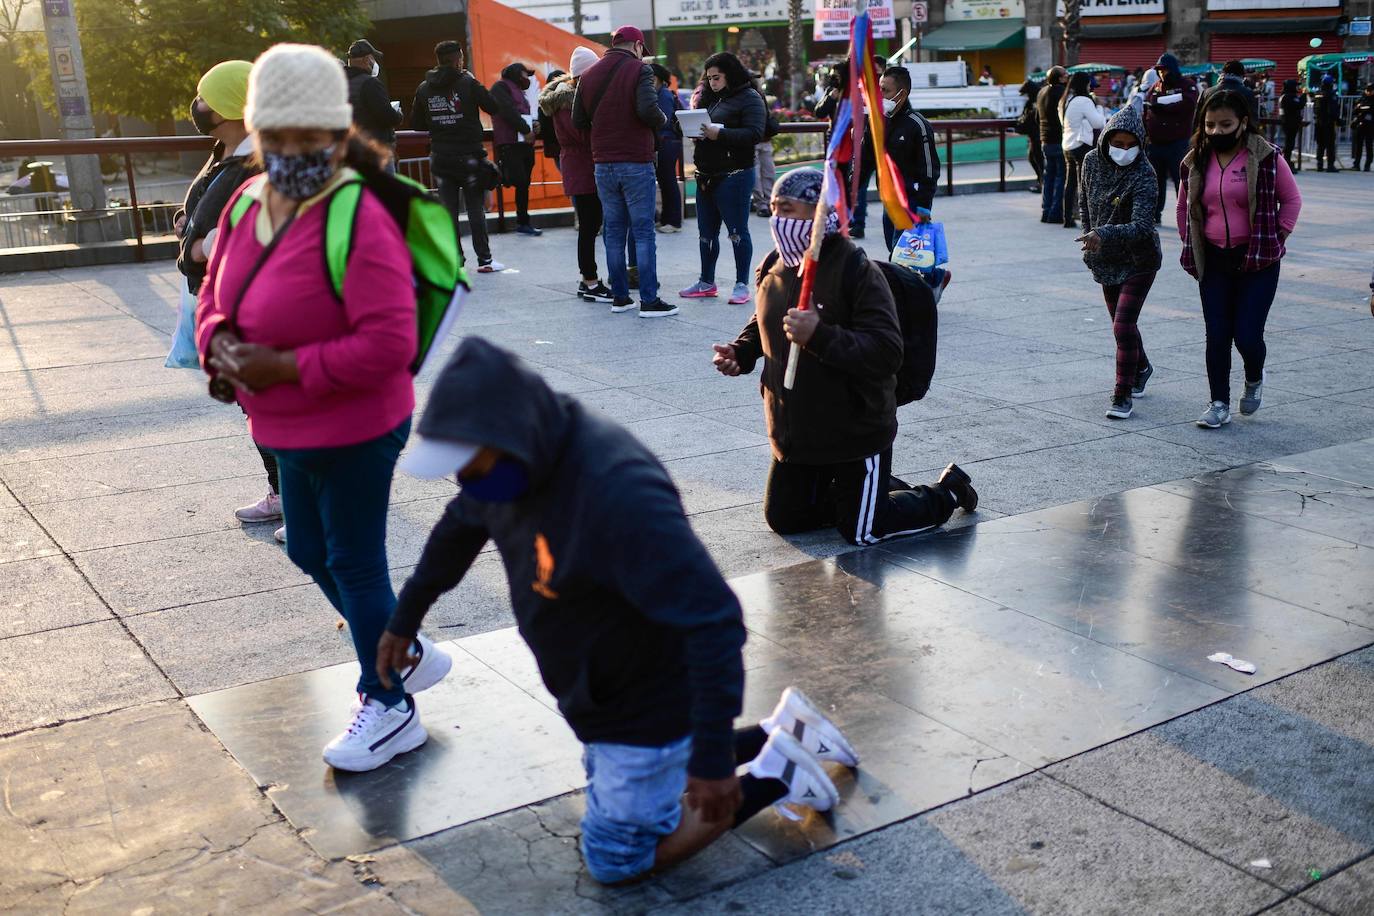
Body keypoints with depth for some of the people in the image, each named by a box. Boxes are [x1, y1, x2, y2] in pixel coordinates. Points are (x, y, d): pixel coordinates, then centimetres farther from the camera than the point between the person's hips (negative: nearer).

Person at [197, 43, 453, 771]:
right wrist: (220, 340, -10)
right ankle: (406, 655, 43)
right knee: (310, 553, 22)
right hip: (290, 430, 9)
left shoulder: (361, 223, -25)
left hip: (353, 433, -9)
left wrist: (283, 367, -26)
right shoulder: (252, 201, 1)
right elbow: (215, 293, 13)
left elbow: (387, 347, -30)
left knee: (354, 566, 6)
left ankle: (390, 708, 28)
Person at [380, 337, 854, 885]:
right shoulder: (515, 460, -11)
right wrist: (406, 618, 23)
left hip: (648, 704, -8)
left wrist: (714, 757, -35)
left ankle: (771, 776, 13)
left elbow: (714, 619, -38)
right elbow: (459, 529, 12)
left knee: (616, 860, 6)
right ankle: (779, 733, 28)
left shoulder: (617, 491, -38)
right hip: (595, 691, 9)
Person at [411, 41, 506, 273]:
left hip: (441, 158, 3)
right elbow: (495, 109, -6)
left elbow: (416, 123, 9)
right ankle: (484, 259, 5)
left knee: (448, 209, 7)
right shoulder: (468, 83, -9)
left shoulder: (424, 89, 3)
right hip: (469, 156, -3)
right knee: (476, 208, 3)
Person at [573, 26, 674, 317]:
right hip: (636, 163, -5)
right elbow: (648, 110, -21)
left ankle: (619, 297, 15)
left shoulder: (589, 75, 10)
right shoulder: (639, 69, -7)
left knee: (614, 231, 12)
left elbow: (578, 120, 9)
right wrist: (662, 121, -1)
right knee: (643, 231, -2)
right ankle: (649, 301, -3)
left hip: (603, 164, 5)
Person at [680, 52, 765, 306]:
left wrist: (720, 134, -25)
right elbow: (698, 125, 23)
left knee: (737, 231, -2)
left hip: (733, 176, -8)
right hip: (706, 176, 8)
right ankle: (706, 283, 23)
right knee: (707, 232, 13)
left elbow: (754, 134, -18)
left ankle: (742, 285, 5)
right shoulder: (710, 97, 17)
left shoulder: (749, 98, -7)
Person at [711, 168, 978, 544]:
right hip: (796, 435, 7)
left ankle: (946, 493, 26)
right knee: (784, 519, 17)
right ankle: (853, 493, 39)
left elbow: (887, 352, -30)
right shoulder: (773, 268, 0)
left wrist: (820, 337, -40)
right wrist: (740, 352, -1)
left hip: (857, 432, -7)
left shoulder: (856, 271, -22)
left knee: (861, 533, 2)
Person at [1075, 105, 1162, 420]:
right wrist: (1089, 235, 6)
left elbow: (1142, 226, -34)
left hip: (1138, 261, -6)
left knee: (1123, 326, -14)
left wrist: (1104, 234, -47)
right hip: (1106, 260, 6)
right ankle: (1141, 368, 47)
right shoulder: (1092, 161, -5)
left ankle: (1122, 395, -3)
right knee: (1121, 322, 20)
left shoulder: (1144, 175, -23)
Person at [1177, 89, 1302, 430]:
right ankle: (1219, 404, 14)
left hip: (1257, 261, -3)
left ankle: (1254, 379, 26)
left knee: (1247, 335, -7)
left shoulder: (1266, 157, -7)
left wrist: (1277, 238, -1)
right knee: (1217, 336, 4)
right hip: (1214, 261, 3)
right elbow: (1184, 207, 17)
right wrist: (1191, 245, 10)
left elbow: (1292, 199, 4)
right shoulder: (1196, 161, 3)